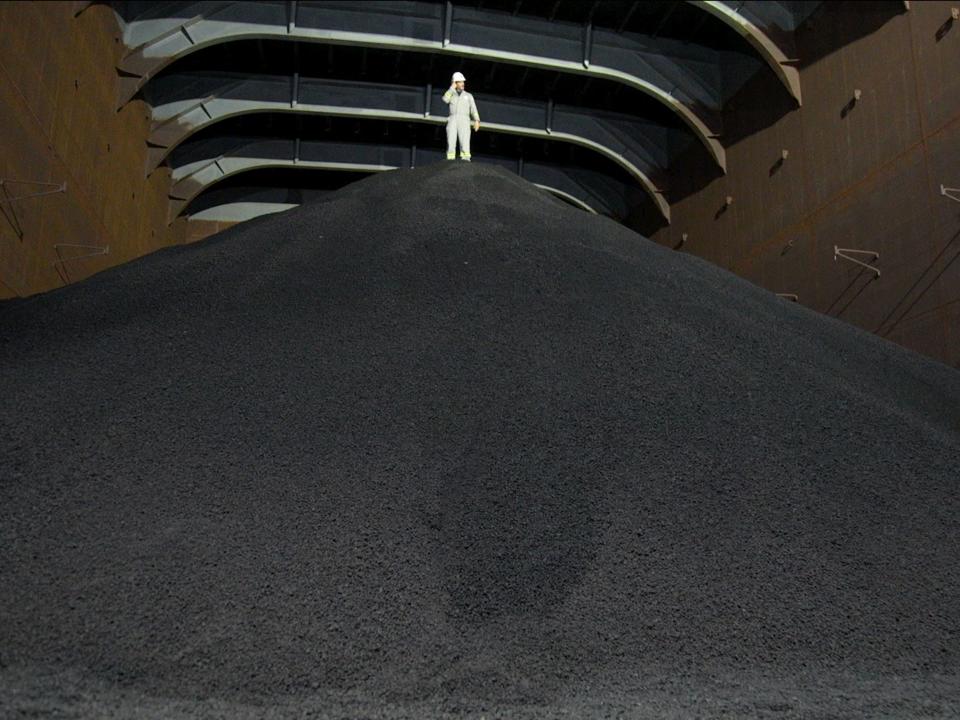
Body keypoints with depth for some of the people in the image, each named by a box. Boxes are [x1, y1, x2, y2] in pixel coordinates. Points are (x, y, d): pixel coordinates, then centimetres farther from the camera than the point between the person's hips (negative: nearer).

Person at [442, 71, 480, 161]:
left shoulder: (469, 96, 22)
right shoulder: (451, 95, 23)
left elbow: (473, 109, 8)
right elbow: (445, 100, -2)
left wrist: (477, 120, -8)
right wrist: (452, 88, 5)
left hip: (464, 120, 0)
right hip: (452, 120, 0)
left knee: (465, 140, -18)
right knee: (451, 140, -15)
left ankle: (465, 158, -29)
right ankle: (450, 160, -20)